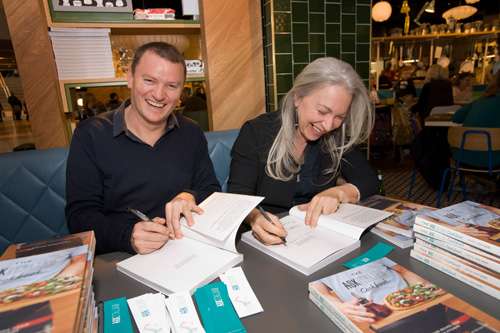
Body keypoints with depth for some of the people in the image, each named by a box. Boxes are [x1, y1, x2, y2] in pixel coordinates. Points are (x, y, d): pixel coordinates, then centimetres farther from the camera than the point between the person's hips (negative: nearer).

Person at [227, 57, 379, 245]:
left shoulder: (336, 137, 1)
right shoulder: (255, 133, -10)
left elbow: (370, 182, 2)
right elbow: (237, 197, -13)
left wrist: (338, 193, -19)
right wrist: (255, 217, -36)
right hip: (269, 240, -1)